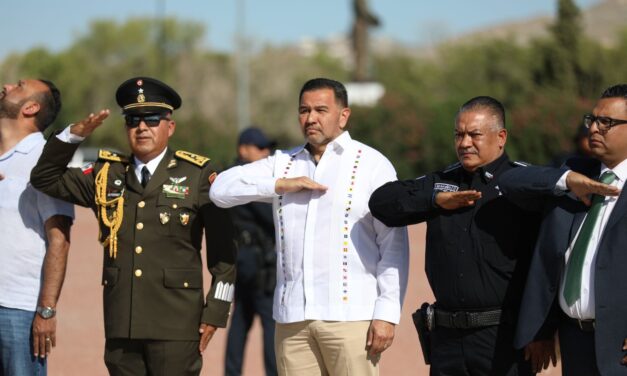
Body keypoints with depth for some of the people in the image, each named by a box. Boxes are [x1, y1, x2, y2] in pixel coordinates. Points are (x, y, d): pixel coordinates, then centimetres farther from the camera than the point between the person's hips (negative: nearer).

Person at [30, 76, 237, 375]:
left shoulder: (197, 175, 2)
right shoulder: (107, 175, 13)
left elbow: (222, 249, 1)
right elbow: (45, 177, 15)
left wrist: (216, 311, -3)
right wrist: (75, 134, 0)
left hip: (175, 327, -4)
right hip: (121, 325, 4)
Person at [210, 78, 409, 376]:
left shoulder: (372, 164, 3)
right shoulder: (283, 163, 16)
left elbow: (393, 245, -2)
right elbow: (222, 189, 7)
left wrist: (387, 313, -11)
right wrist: (280, 185, -6)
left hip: (350, 315, -4)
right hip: (292, 317, 4)